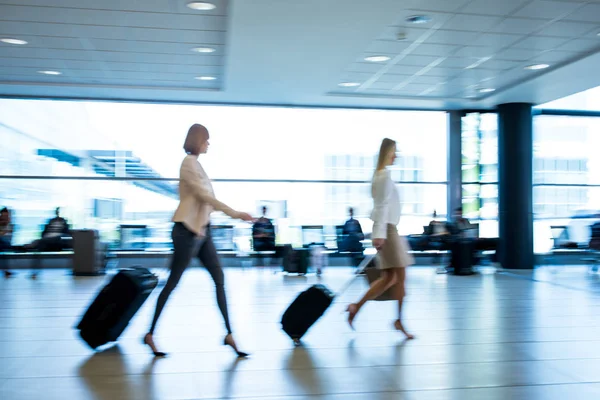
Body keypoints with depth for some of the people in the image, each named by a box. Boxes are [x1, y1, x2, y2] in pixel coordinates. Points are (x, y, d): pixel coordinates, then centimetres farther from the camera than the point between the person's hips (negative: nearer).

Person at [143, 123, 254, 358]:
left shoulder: (196, 163, 15)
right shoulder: (189, 163, -12)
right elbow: (204, 195, -19)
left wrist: (233, 214, 18)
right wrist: (233, 213, -20)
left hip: (202, 230, 9)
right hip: (187, 231, -9)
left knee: (219, 279, 4)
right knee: (172, 283, 0)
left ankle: (229, 334, 8)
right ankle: (150, 334, 14)